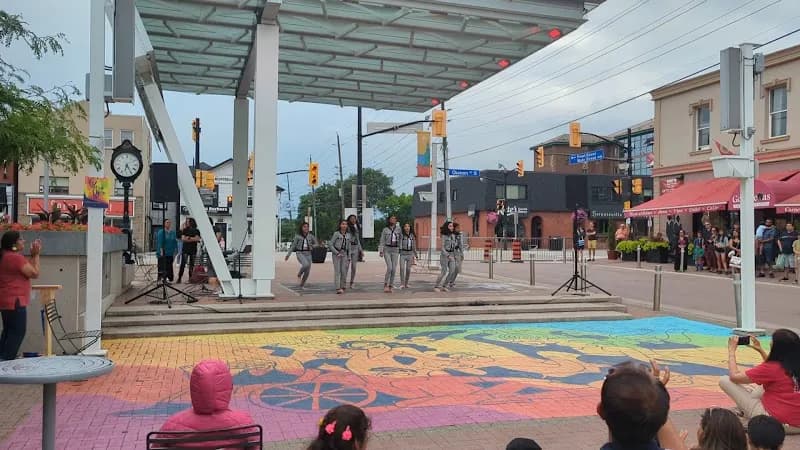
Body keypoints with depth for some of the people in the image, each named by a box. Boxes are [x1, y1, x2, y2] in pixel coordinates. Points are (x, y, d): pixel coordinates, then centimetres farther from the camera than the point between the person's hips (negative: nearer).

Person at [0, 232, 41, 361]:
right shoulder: (15, 257, -17)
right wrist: (36, 255, -7)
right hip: (14, 301, -10)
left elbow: (27, 268, 19)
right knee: (18, 331, -5)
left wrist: (32, 255, 12)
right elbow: (34, 273, -14)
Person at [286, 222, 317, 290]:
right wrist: (288, 254, 0)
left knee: (307, 271, 1)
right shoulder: (298, 236, -2)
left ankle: (302, 285, 19)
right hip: (300, 253, -4)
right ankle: (299, 275, -1)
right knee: (306, 264, -31)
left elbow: (316, 244, 16)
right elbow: (293, 246, 3)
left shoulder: (310, 236, 5)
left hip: (308, 253, 4)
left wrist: (312, 246, -6)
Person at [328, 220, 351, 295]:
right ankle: (338, 288, -14)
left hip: (344, 254, 4)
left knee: (344, 271, -1)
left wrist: (349, 257, 11)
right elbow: (330, 244, -5)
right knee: (337, 271, -9)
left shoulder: (348, 235, 10)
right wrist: (337, 253, -11)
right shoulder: (336, 233, -3)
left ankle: (342, 287, 10)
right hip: (336, 253, -4)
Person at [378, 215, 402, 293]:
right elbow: (382, 241, 1)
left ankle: (390, 286, 8)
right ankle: (385, 284, 0)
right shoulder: (385, 229, 2)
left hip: (395, 250, 2)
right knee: (389, 268, -15)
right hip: (387, 249, -2)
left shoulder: (398, 229, 6)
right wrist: (381, 251, -7)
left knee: (394, 269, -2)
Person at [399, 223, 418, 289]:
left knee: (408, 270, 3)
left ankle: (406, 283, 15)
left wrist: (415, 256, 12)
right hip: (402, 254, -3)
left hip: (410, 254, 3)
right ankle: (402, 284, -11)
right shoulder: (401, 235, -4)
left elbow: (414, 246, 12)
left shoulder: (412, 236, 6)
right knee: (402, 268, -14)